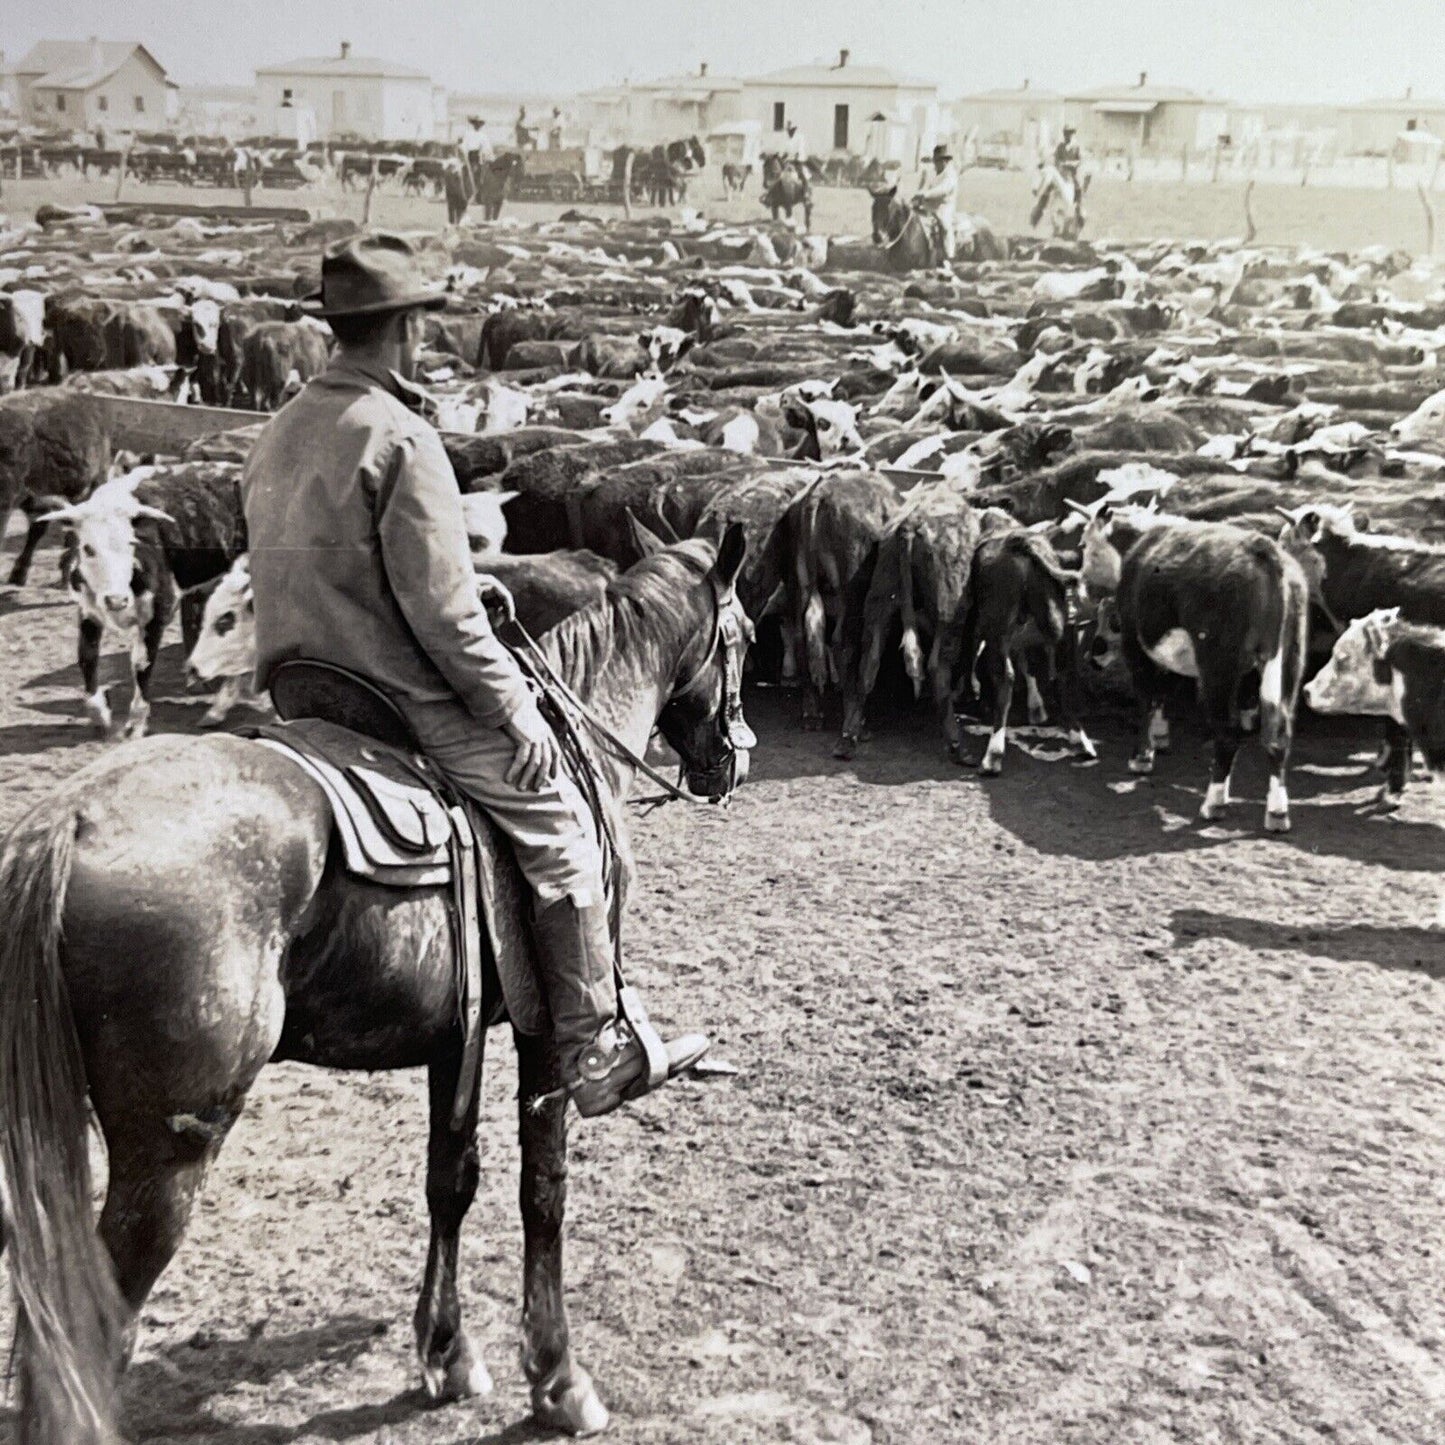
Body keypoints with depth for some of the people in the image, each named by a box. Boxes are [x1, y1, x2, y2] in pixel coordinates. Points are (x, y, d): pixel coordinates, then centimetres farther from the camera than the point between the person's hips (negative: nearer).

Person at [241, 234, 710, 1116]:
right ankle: (593, 1050, 9)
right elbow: (444, 613, -21)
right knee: (560, 828, 2)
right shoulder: (400, 439, -19)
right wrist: (517, 712, -12)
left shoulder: (281, 435, 9)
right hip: (401, 704, -9)